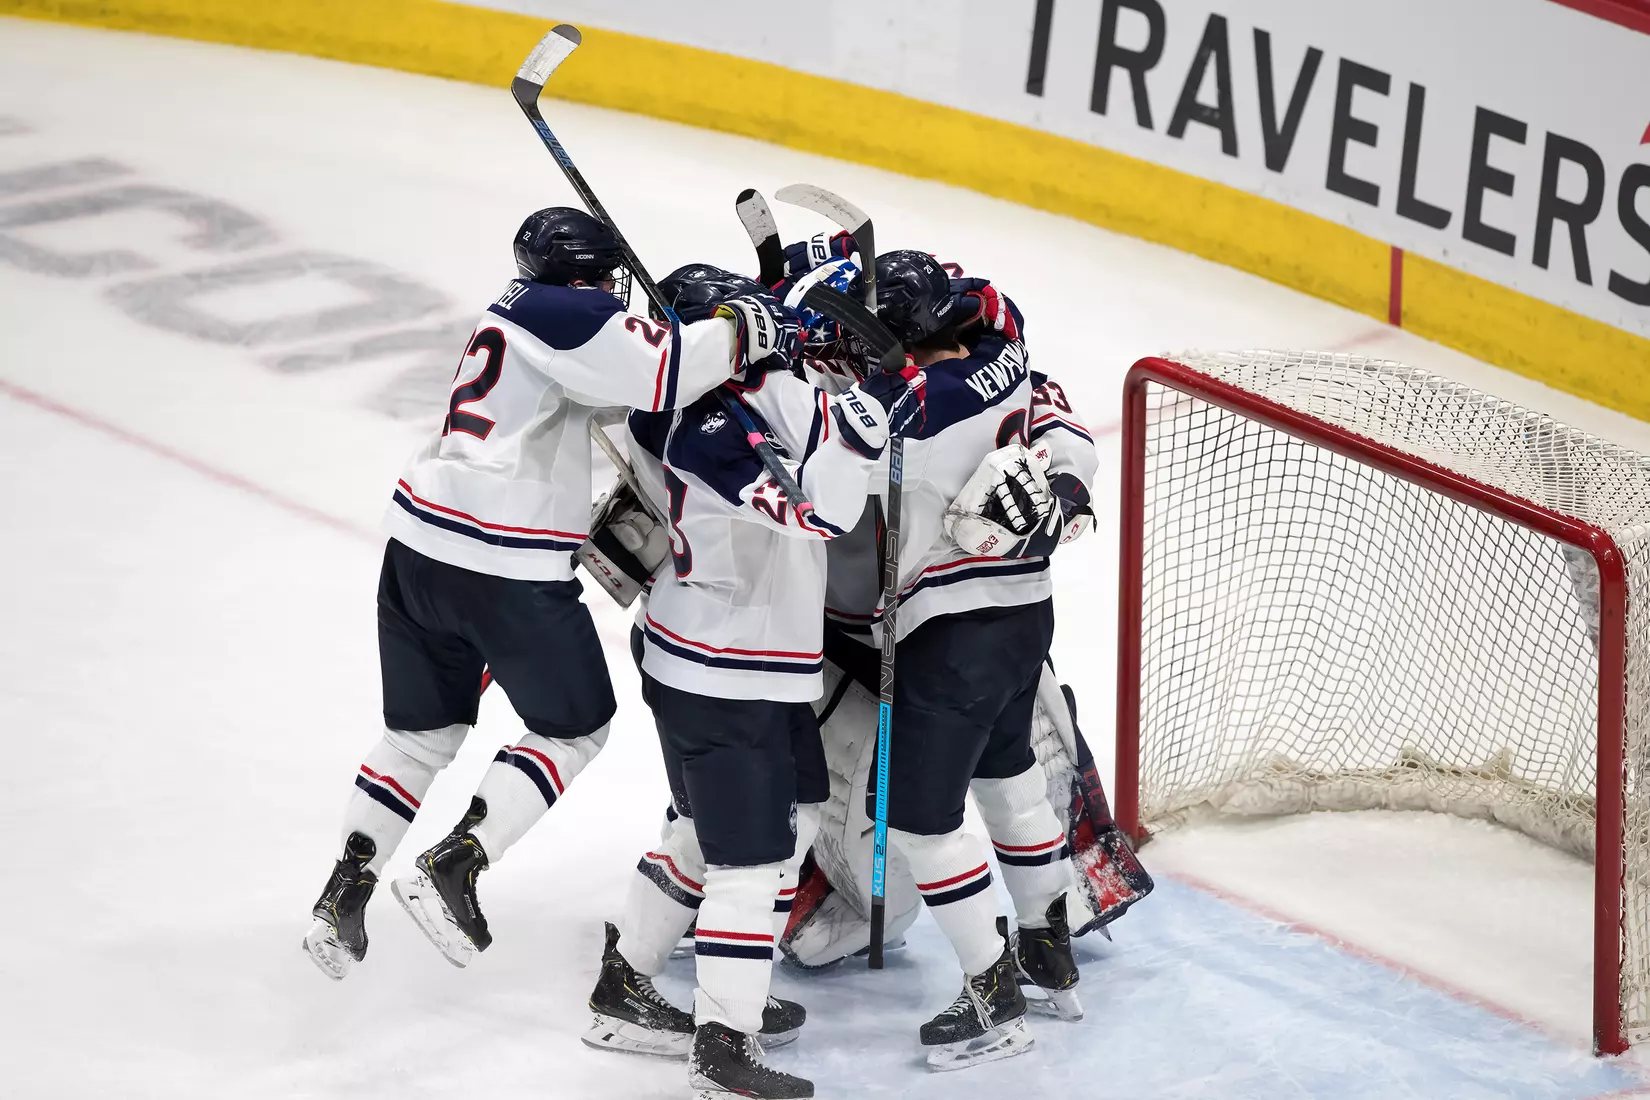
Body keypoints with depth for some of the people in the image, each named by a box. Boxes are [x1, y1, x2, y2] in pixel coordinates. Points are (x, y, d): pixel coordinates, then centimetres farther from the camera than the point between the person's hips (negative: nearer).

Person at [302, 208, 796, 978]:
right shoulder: (558, 311, -8)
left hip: (418, 547, 9)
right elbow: (662, 372, -20)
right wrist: (751, 325, -10)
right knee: (574, 728, 10)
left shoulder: (518, 313, 21)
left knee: (424, 733, 21)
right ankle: (452, 865, -1)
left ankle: (346, 888, 13)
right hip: (506, 571, -9)